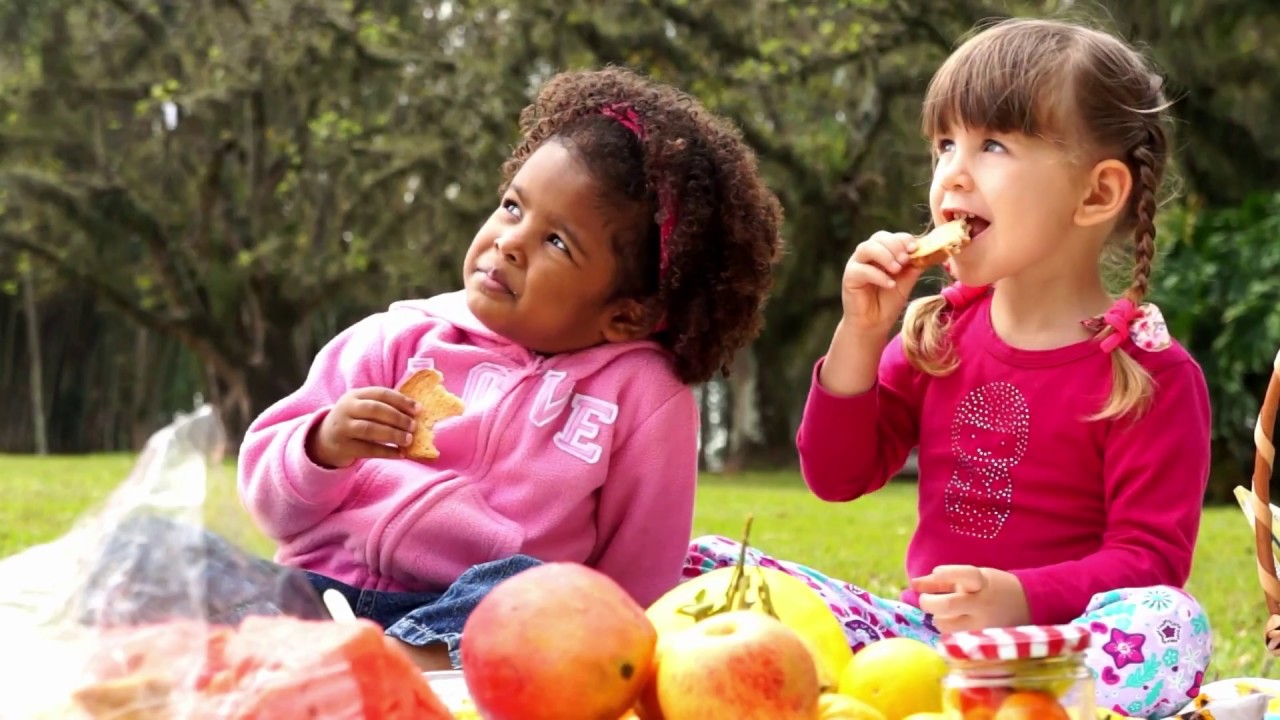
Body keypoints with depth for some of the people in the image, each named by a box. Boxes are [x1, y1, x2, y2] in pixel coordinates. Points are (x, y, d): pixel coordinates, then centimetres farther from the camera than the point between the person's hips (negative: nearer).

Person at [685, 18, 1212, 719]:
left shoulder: (1151, 373, -6)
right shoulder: (939, 329, 10)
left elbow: (1151, 556, -11)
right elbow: (836, 476, 10)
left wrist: (1024, 598, -28)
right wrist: (861, 333, -3)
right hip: (922, 626, 5)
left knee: (1170, 625, -38)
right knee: (703, 563, -8)